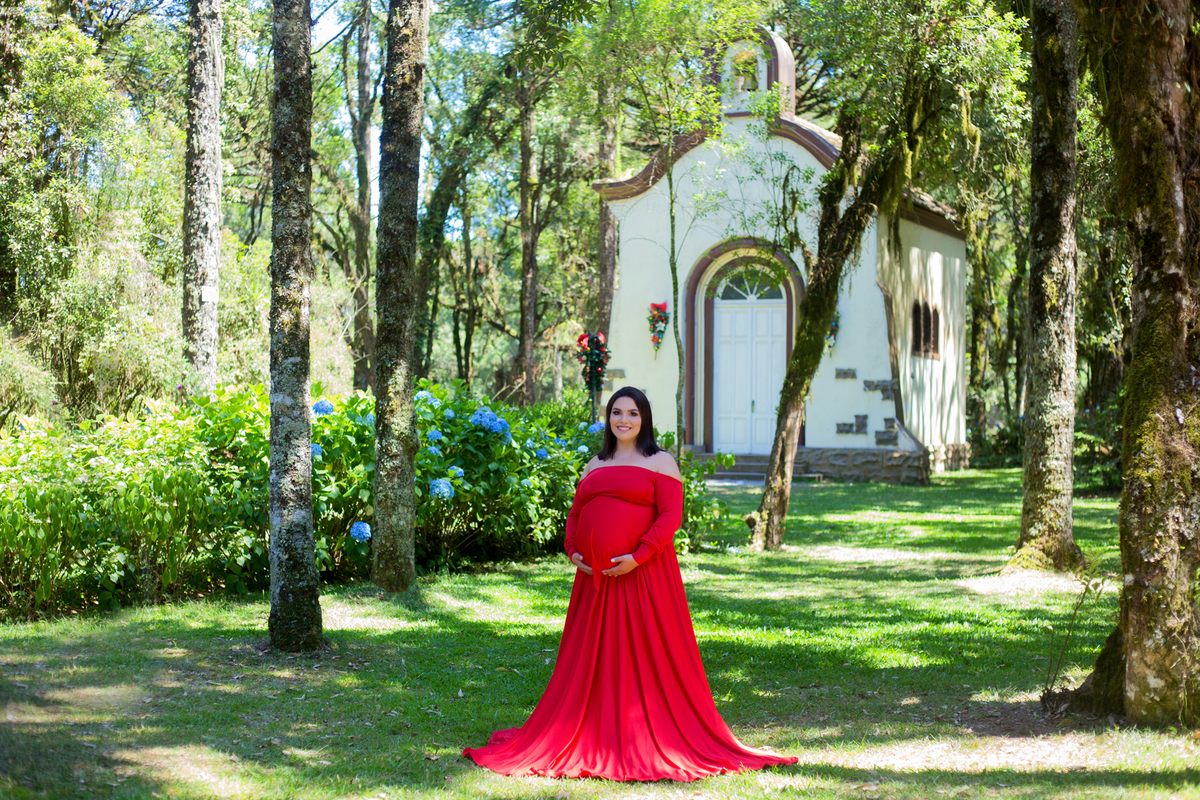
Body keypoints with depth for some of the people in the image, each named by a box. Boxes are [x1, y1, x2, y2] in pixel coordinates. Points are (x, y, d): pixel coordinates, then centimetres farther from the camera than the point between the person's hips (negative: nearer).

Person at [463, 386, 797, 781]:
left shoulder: (660, 462, 2)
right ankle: (595, 739, 14)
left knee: (647, 657, -3)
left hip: (640, 575, -5)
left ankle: (646, 743, 2)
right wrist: (572, 551, 2)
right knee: (592, 658, 6)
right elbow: (575, 514, 21)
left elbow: (671, 516, -8)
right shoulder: (595, 465, 19)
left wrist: (638, 557, -18)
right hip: (594, 578, 6)